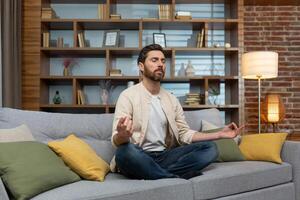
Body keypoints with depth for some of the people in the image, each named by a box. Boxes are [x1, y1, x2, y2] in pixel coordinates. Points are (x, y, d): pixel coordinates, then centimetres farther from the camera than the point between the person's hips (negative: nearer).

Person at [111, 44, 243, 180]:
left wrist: (220, 134, 2)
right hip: (139, 158, -5)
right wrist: (122, 135, -40)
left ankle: (151, 174, -21)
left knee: (209, 148, -11)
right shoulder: (128, 96, -5)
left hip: (165, 156, 5)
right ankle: (177, 177, -21)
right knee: (124, 151, -38)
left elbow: (185, 134, 12)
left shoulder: (172, 99, 12)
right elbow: (116, 140, -14)